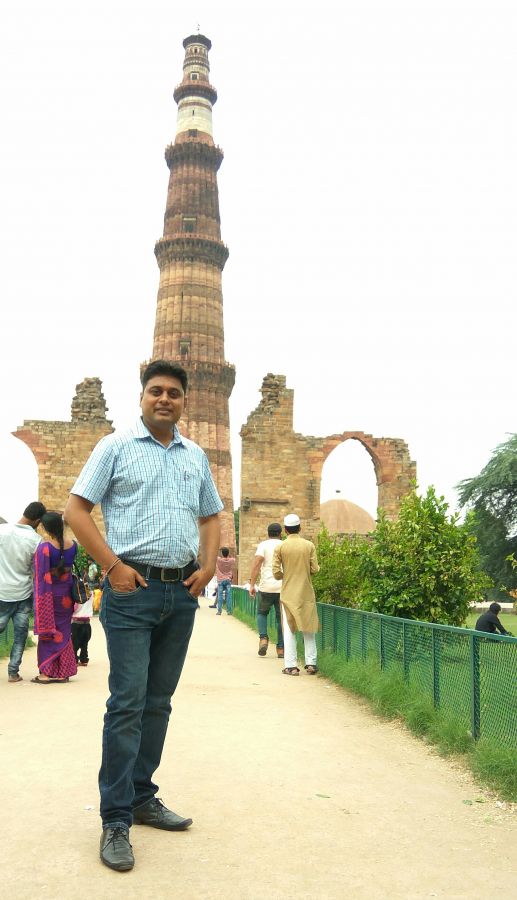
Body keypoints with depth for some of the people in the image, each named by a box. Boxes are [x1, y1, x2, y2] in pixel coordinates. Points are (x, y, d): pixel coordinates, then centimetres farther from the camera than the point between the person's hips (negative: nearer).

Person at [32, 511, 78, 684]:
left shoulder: (44, 548, -20)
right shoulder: (73, 545, -5)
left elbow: (41, 578, -17)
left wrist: (39, 601, -9)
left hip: (49, 594, -5)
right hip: (66, 594, 5)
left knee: (48, 631, 6)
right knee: (63, 632, 13)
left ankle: (47, 672, 7)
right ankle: (62, 673, 17)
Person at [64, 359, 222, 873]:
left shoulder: (196, 457, 14)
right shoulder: (116, 447, 0)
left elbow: (211, 517, 21)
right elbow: (76, 509, -4)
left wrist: (208, 566, 4)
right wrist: (113, 566, -13)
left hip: (182, 593, 5)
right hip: (132, 589, -5)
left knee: (158, 703, 12)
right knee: (127, 703, -5)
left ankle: (142, 798, 26)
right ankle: (116, 820, 5)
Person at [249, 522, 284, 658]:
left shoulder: (263, 545, 1)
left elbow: (257, 564, -11)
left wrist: (252, 584, -10)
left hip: (266, 587, -1)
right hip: (283, 588, 2)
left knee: (262, 613, 19)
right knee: (281, 618, 9)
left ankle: (263, 638, -1)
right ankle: (281, 648, 8)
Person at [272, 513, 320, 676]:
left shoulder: (280, 547, -5)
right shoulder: (309, 545, -3)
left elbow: (276, 572, -8)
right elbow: (315, 569, -5)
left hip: (288, 593, -1)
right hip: (306, 593, 1)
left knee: (289, 630, 4)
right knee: (308, 629, 11)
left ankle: (291, 666, 2)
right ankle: (311, 663, 10)